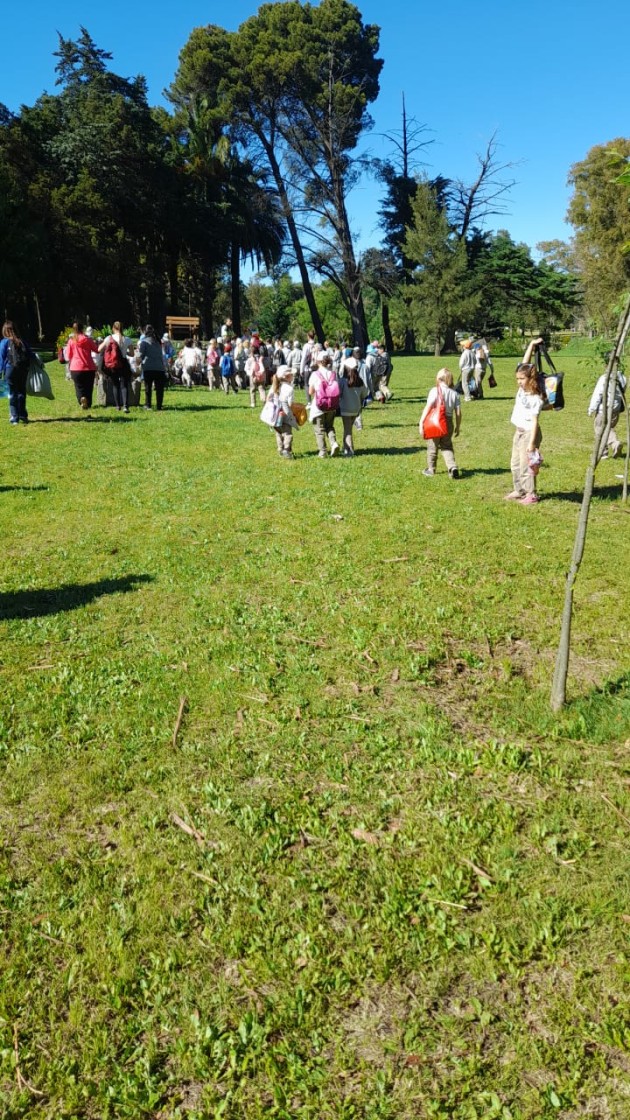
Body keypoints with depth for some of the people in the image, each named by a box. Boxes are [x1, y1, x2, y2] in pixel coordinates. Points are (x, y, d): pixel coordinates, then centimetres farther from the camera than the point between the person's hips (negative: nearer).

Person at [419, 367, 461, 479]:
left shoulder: (435, 391, -10)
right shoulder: (454, 393, 2)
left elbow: (428, 407, -16)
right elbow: (458, 413, 1)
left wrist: (421, 422, -13)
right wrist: (458, 427, 13)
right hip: (448, 423, 3)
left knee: (432, 446, 12)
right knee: (447, 447, 14)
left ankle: (431, 469, 24)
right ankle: (452, 466, -6)